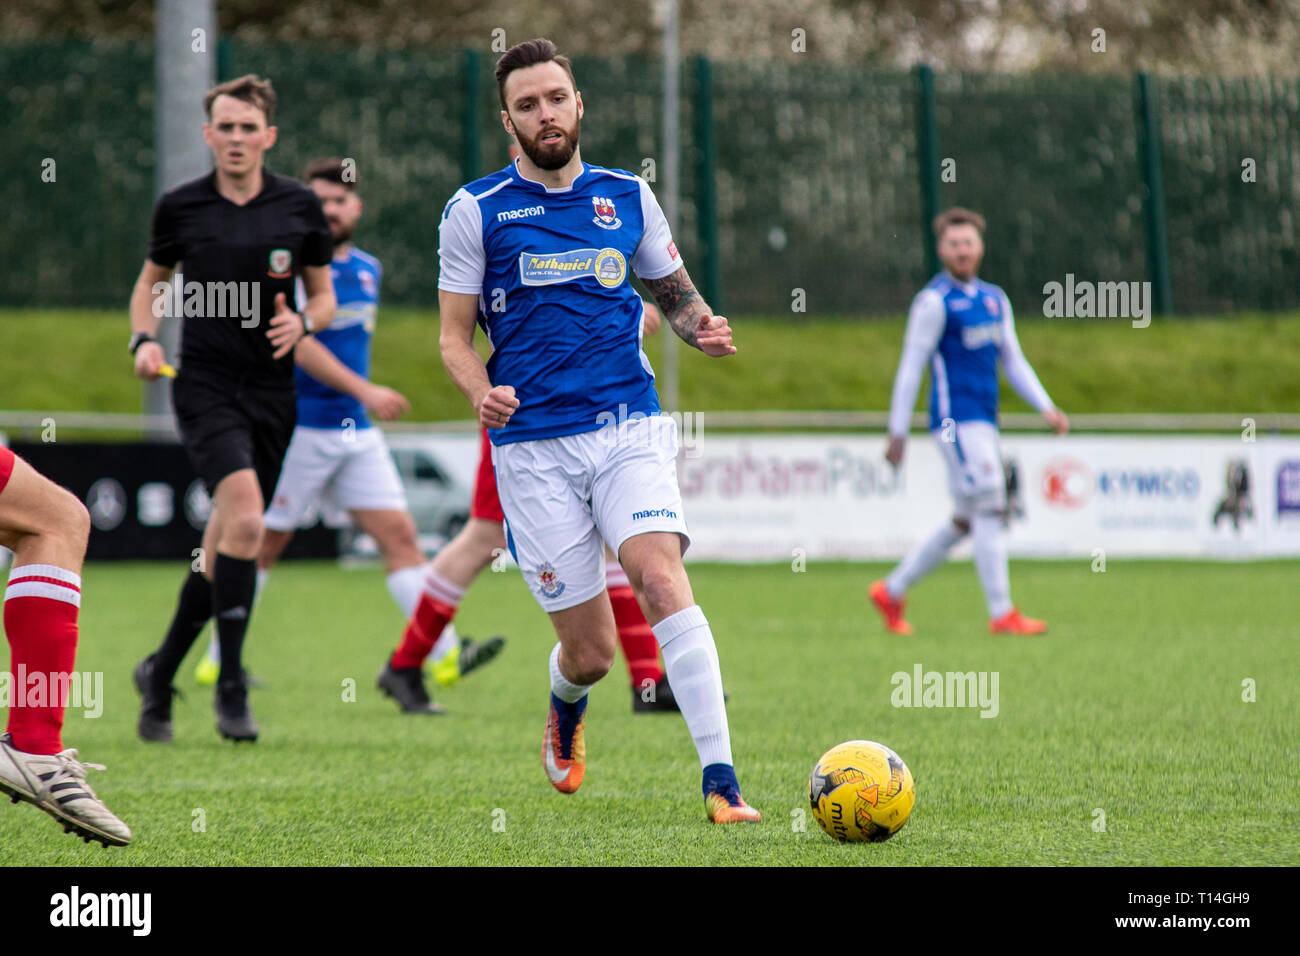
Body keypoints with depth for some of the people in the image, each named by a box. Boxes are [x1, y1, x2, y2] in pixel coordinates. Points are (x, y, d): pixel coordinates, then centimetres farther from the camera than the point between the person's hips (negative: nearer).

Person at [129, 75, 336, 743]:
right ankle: (230, 686, -18)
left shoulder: (299, 207, 3)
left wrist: (302, 322, -10)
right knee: (244, 515, -25)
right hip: (204, 383, -3)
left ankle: (160, 674, 28)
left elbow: (324, 295, 12)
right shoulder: (180, 208, 1)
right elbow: (151, 280, 17)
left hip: (272, 388, 3)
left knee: (222, 547, 8)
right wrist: (144, 338, -2)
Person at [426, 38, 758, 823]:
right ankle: (565, 715, 40)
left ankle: (721, 782, -29)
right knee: (591, 652, 0)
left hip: (630, 426, 1)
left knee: (661, 579, -25)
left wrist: (703, 326, -2)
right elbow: (455, 333, 5)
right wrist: (482, 393, -15)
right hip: (534, 446, -1)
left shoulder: (627, 197, 9)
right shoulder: (476, 211, 2)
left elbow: (674, 290, 21)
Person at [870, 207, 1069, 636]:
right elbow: (911, 367, -8)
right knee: (989, 508, -12)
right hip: (955, 419, -8)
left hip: (983, 422, 8)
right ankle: (1001, 613, -11)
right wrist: (897, 431, -9)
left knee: (964, 521, 11)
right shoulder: (935, 301, -7)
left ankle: (892, 592, 22)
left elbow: (1013, 360, 21)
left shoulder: (995, 299, 15)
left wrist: (1047, 408, 10)